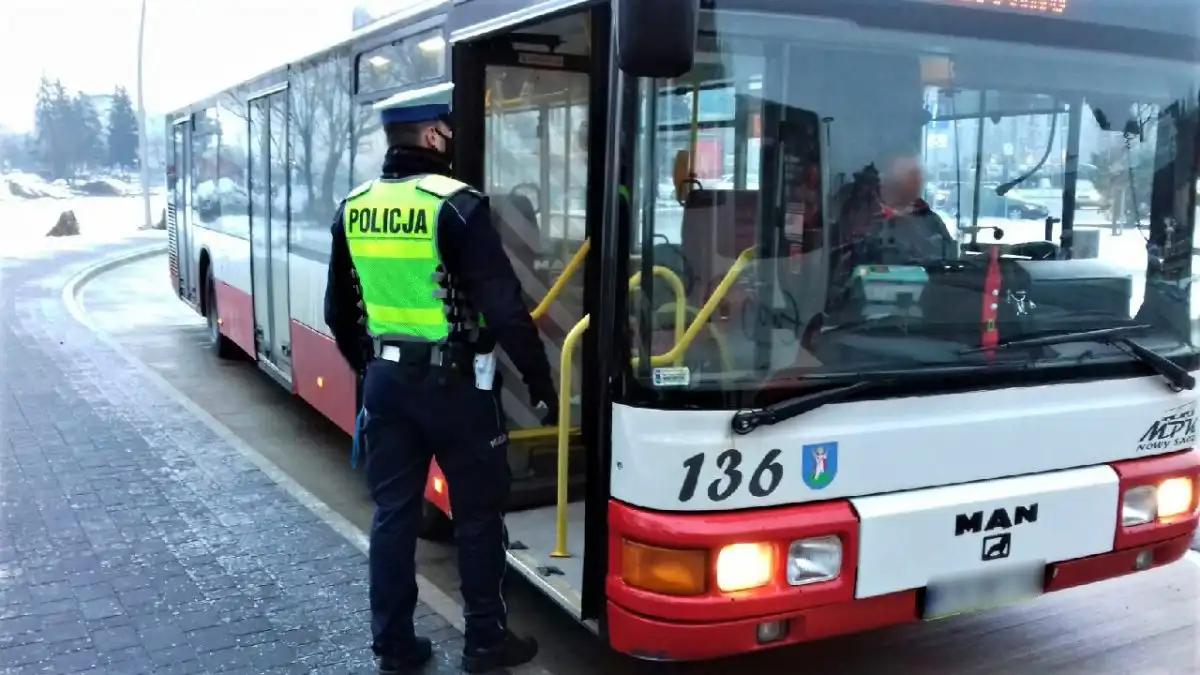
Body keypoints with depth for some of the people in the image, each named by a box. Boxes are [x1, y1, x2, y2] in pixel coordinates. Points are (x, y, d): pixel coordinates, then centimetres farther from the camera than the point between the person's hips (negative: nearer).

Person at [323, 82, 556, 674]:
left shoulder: (353, 209, 4)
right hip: (454, 382, -6)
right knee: (478, 513, 10)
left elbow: (339, 313, 12)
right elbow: (504, 308, -19)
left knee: (393, 512, 14)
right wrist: (542, 383, -10)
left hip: (386, 380, 6)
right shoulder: (456, 205, -17)